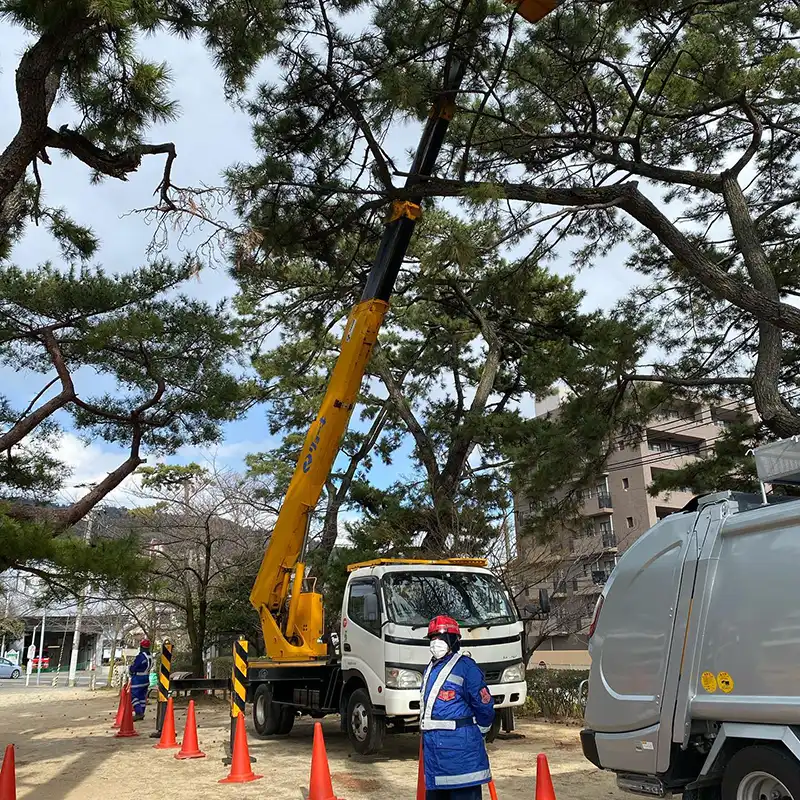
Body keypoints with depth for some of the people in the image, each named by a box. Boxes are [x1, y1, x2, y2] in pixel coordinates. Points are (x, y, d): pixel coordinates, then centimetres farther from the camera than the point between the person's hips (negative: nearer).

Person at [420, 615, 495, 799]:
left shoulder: (466, 667, -11)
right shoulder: (430, 670, 14)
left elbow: (484, 705, -8)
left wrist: (477, 733, 5)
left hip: (460, 748, -8)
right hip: (432, 746, 8)